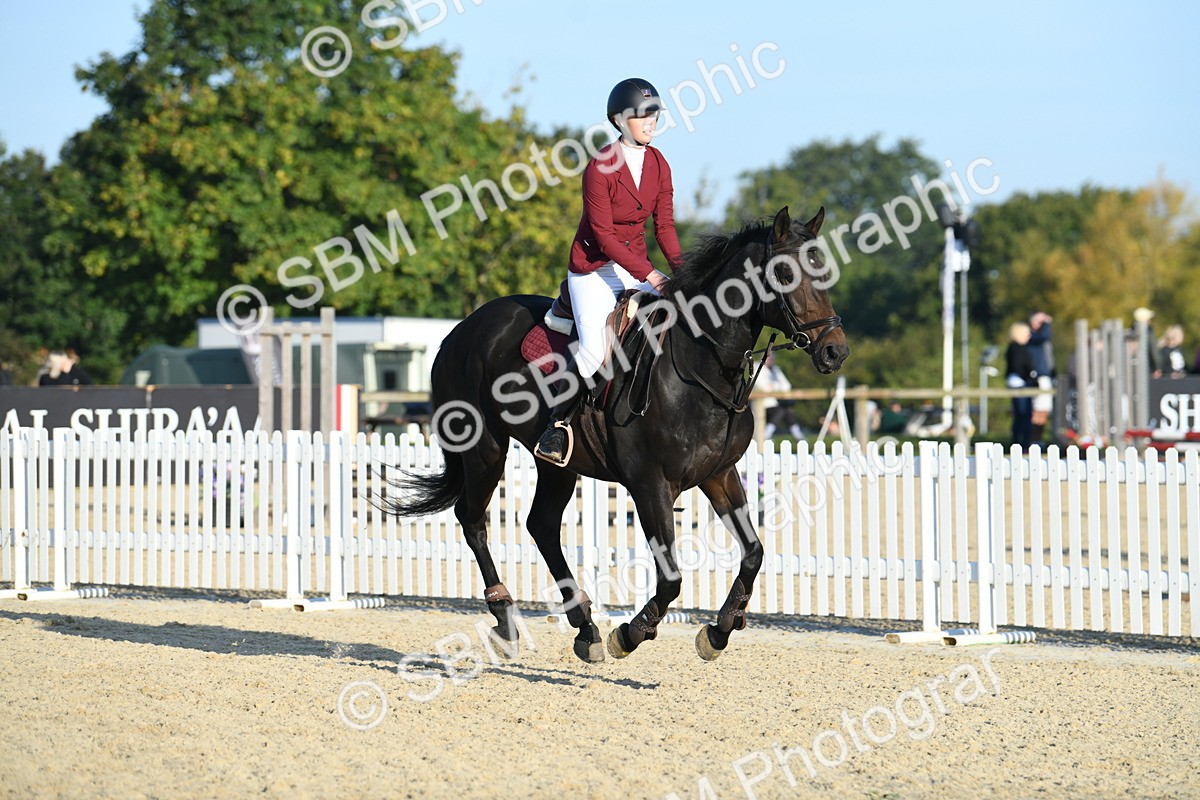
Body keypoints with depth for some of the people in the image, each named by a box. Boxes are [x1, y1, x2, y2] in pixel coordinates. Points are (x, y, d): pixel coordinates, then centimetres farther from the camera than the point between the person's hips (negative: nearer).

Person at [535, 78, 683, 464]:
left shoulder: (658, 164, 5)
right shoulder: (600, 168, -14)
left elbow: (664, 225, 5)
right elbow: (603, 234, -17)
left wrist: (682, 268, -13)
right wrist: (648, 275, -24)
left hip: (636, 265, 6)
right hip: (594, 267, -6)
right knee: (596, 349, -25)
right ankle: (556, 424, -7)